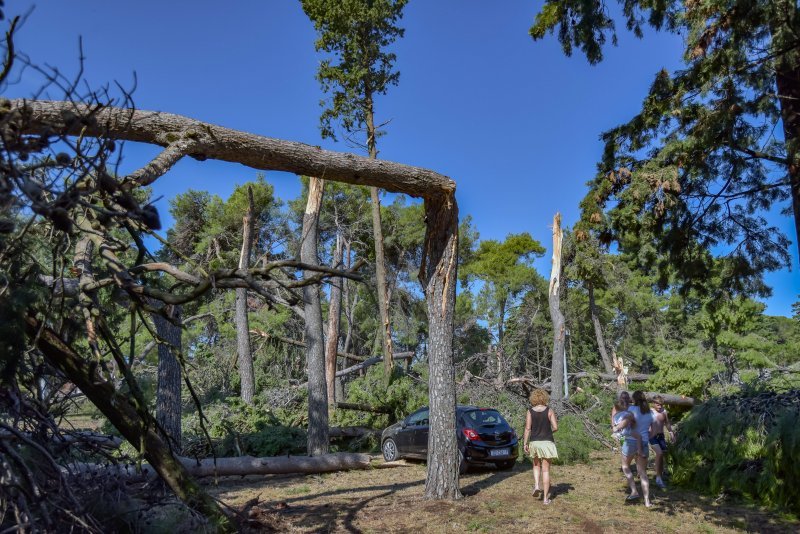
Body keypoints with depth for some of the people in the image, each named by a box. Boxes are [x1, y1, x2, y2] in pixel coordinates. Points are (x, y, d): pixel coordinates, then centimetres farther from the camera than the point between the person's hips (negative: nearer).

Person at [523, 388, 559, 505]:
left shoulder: (530, 411, -3)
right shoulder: (549, 411, -4)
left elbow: (527, 428, -6)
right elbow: (555, 427, -8)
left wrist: (525, 443, -1)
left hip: (534, 442, 1)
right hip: (547, 442, -1)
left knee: (536, 465, 25)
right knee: (546, 470, 6)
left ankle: (536, 485, 5)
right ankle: (545, 497, 7)